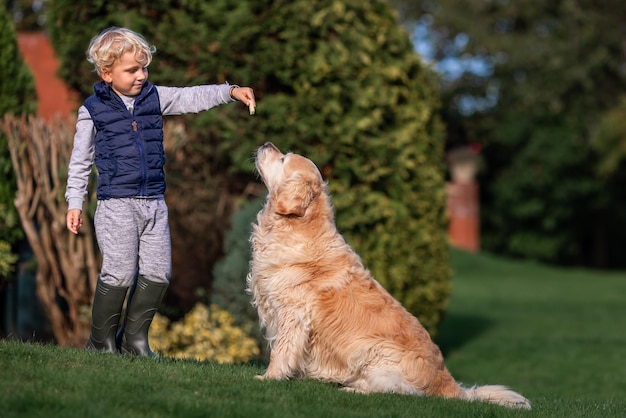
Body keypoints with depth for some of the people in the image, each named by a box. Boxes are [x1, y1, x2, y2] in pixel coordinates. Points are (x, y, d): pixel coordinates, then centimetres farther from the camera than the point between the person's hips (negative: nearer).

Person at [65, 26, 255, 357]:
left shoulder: (154, 97, 9)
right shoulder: (93, 109, 0)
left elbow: (193, 98, 5)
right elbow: (80, 160, 5)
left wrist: (231, 92, -10)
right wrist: (74, 203, 2)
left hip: (154, 203, 5)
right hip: (116, 205, -5)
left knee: (157, 273, 3)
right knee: (120, 273, -10)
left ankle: (134, 339, 16)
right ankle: (101, 342, 6)